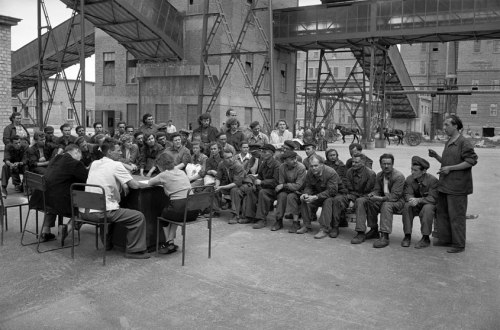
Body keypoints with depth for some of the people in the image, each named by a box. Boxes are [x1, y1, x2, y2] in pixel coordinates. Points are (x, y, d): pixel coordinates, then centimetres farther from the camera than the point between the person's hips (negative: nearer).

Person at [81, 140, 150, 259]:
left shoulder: (94, 164, 13)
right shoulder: (116, 165, -8)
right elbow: (134, 185, -7)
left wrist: (121, 184, 16)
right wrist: (146, 184, 13)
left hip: (84, 212, 8)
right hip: (101, 213, -8)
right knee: (139, 217, -2)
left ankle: (107, 242, 43)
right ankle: (134, 250, 4)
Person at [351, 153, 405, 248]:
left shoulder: (399, 176, -14)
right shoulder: (379, 175, 8)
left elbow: (394, 196, -21)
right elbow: (377, 190, 10)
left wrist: (380, 198, -34)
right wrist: (371, 195, -15)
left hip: (396, 202, -6)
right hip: (382, 200, 7)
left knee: (386, 205, -41)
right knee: (360, 201, -13)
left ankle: (384, 237, -38)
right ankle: (361, 232, -13)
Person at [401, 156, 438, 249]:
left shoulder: (432, 180, -17)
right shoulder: (409, 179, -5)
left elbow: (432, 198, -22)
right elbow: (407, 194, -8)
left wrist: (418, 200, -37)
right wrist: (411, 199, -34)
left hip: (429, 204, -3)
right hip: (416, 206, 4)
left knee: (427, 208, -36)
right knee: (406, 206, -27)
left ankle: (426, 238, -25)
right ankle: (407, 236, -19)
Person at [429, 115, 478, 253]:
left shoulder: (464, 143, -12)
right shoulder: (448, 143, 16)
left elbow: (471, 161, -18)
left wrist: (450, 168, -19)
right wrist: (436, 156, 7)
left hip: (457, 186, -9)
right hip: (444, 185, 9)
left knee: (456, 215, -2)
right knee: (442, 212, 14)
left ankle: (459, 244, 7)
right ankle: (445, 239, 26)